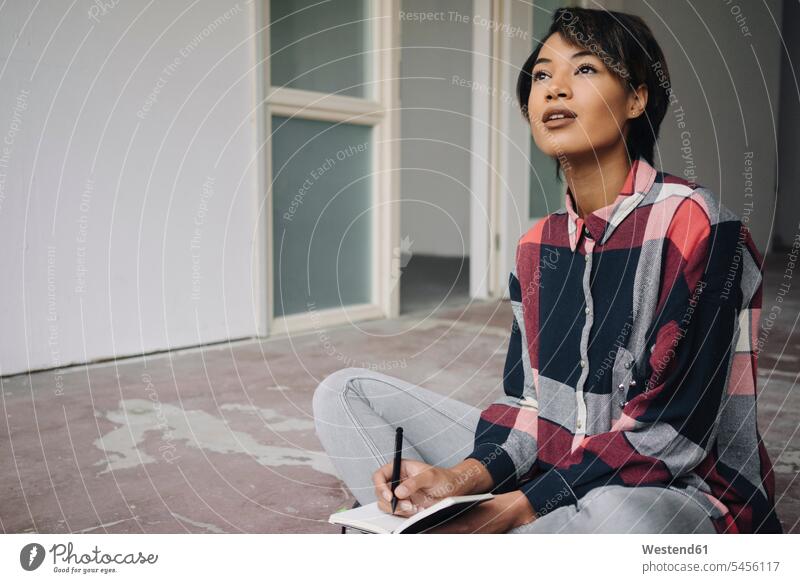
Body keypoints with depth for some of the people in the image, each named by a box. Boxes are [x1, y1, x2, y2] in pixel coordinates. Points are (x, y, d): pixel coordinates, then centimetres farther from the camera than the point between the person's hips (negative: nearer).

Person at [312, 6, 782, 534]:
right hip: (554, 475, 6)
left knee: (621, 515, -45)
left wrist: (515, 508, -23)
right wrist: (462, 479, -16)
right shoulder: (538, 246, 6)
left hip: (678, 490, -5)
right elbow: (528, 399, 3)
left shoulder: (694, 224, -14)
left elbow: (670, 429, -19)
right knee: (347, 393, 1)